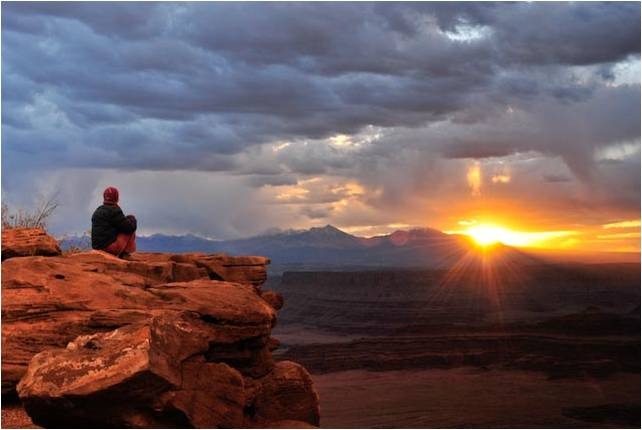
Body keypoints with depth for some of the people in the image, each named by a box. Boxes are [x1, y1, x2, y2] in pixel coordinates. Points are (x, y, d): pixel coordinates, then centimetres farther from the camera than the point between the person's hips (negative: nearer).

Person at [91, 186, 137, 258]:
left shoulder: (97, 212, 16)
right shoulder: (114, 211, -10)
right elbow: (129, 227, -12)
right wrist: (132, 219, 10)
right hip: (110, 246, -8)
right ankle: (125, 252, 5)